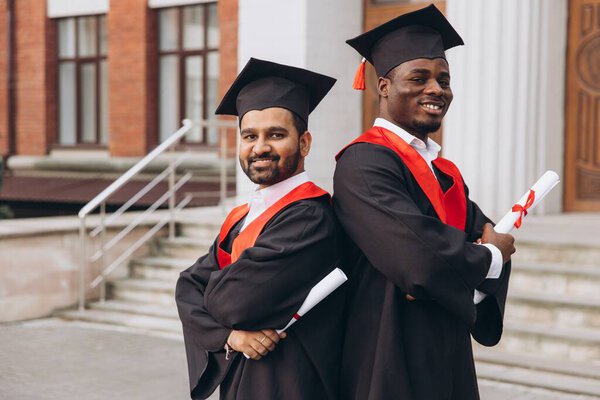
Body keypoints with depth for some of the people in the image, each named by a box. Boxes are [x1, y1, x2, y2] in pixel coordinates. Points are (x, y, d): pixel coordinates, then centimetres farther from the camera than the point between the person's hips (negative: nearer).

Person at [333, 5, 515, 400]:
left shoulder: (447, 174, 12)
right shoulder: (364, 164, -15)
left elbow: (491, 239, 6)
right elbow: (422, 258, -26)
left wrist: (460, 278, -16)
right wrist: (490, 258, -8)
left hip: (449, 364, 8)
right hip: (390, 365, -8)